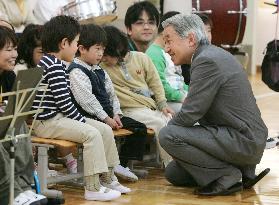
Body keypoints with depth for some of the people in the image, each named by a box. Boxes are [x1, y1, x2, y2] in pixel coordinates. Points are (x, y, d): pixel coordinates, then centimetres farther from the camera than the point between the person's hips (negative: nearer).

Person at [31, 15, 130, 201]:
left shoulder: (50, 62, 17)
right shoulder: (55, 66, -17)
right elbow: (64, 102, -21)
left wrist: (80, 119, 11)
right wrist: (82, 121, -12)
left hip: (59, 116, 11)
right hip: (48, 122, -11)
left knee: (106, 130, 7)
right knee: (92, 134, -26)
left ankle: (107, 179, 17)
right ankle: (93, 188, -23)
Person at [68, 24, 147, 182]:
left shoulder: (100, 71, 20)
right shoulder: (76, 72, -10)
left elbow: (112, 94, 20)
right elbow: (87, 100, -19)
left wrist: (116, 114, 3)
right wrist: (106, 118, -18)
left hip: (108, 114, 9)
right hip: (90, 118, -9)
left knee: (140, 128, 2)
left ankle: (122, 163, 5)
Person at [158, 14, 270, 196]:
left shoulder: (207, 61, -19)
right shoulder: (212, 55, 12)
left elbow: (189, 115, -19)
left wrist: (167, 129, -1)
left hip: (243, 141, -10)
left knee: (168, 136, -19)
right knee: (173, 174, 14)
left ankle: (226, 175, -9)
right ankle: (242, 170, 13)